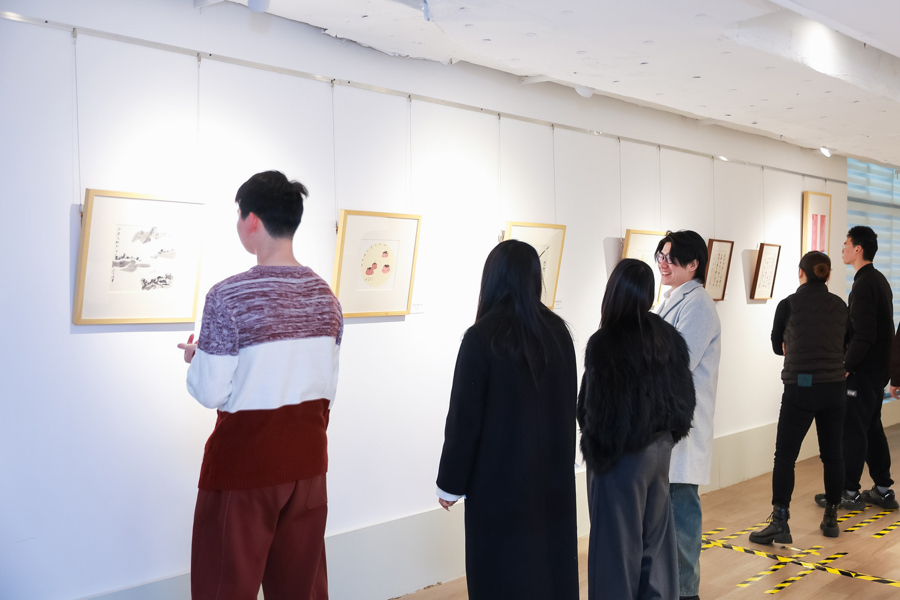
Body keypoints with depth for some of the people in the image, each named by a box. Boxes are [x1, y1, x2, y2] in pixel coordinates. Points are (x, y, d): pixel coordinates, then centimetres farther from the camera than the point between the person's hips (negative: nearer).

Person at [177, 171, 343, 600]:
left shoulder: (229, 296, -17)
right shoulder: (325, 295, 2)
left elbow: (211, 394, -13)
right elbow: (328, 387, 8)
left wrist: (195, 358, 6)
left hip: (246, 457, -5)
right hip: (307, 454, 6)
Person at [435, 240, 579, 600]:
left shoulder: (482, 337, -16)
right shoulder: (558, 331, 1)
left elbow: (464, 417, -13)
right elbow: (568, 405, 10)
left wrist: (450, 483, -2)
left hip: (500, 476, -5)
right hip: (553, 472, 6)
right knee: (551, 563, 17)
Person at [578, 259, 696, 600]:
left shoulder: (604, 343, -20)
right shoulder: (668, 336, 0)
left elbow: (596, 409, -16)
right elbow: (683, 395, 7)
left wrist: (596, 454, -4)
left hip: (624, 455, -6)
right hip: (660, 448, 6)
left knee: (618, 541, 7)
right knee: (655, 536, 18)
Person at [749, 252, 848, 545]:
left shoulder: (788, 305, -4)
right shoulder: (840, 306, 6)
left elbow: (777, 346, 9)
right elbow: (841, 344, 15)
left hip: (801, 388, -4)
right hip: (835, 388, 4)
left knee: (785, 455, -1)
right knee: (832, 453, 13)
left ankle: (780, 522, -5)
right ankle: (831, 518, 22)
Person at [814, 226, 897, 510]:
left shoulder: (864, 285, -18)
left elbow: (863, 335, -23)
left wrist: (846, 366, -15)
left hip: (862, 370, -10)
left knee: (852, 429, -2)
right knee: (873, 427, 16)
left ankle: (849, 492, 5)